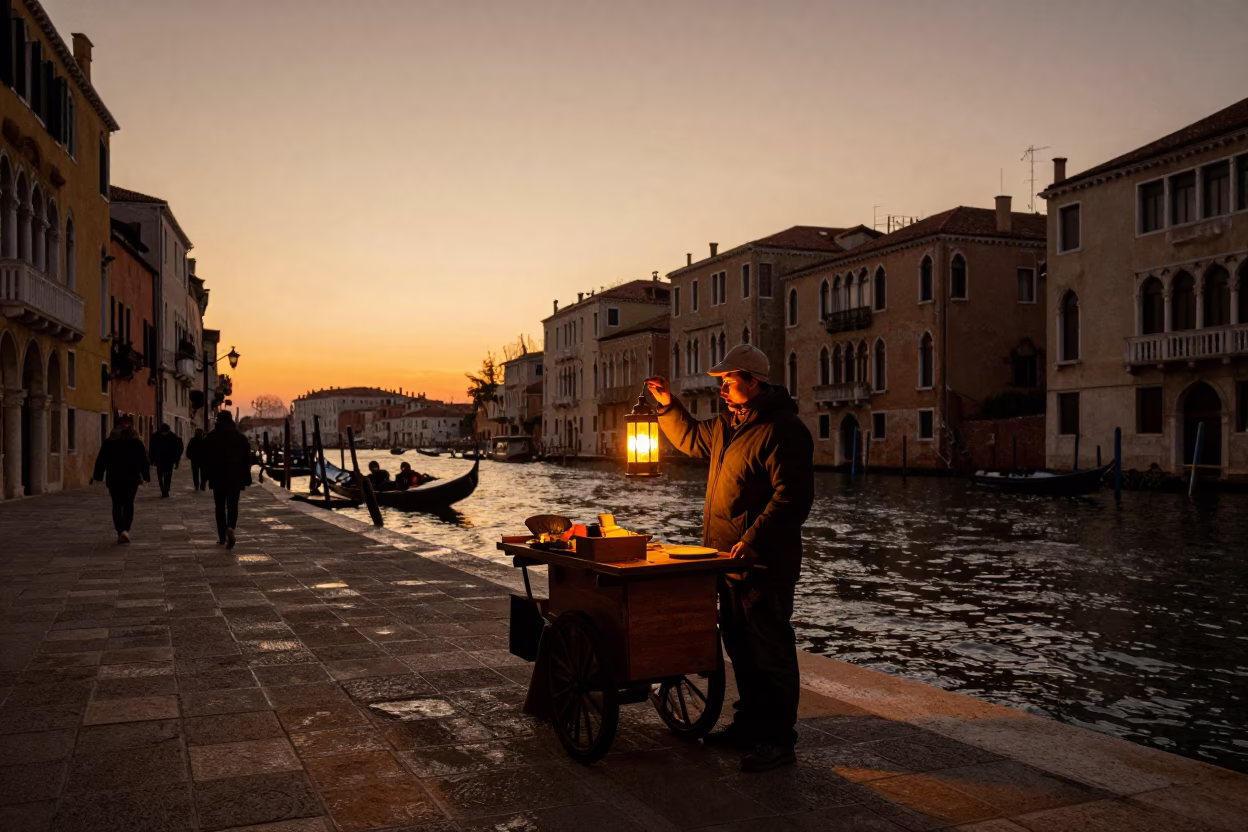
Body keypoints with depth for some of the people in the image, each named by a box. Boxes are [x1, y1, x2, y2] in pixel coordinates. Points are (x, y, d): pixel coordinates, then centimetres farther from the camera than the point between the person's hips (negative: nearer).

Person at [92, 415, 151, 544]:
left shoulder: (109, 442, 0)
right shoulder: (136, 442, 0)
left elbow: (101, 460, 2)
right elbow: (143, 460, 1)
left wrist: (97, 475, 10)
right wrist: (146, 476, 8)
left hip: (114, 479, 0)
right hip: (132, 479, 0)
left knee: (117, 505, 7)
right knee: (128, 504, 8)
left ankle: (121, 530, -5)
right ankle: (126, 529, -6)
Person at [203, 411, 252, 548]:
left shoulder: (211, 438, -2)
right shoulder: (241, 438, 1)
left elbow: (206, 459, -1)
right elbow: (247, 459, 1)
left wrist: (207, 475, 8)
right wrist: (246, 478, 6)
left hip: (217, 478, 0)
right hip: (236, 478, 0)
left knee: (220, 507, 8)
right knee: (233, 506, 5)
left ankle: (222, 537, 8)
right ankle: (230, 528, -22)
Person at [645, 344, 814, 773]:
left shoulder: (782, 429, -17)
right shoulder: (729, 423, 14)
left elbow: (792, 496, -23)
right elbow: (693, 438, 33)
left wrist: (752, 542, -24)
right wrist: (668, 405, 23)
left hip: (765, 564, -10)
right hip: (730, 559, 10)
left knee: (770, 650, -2)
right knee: (740, 646, 18)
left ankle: (778, 740, 7)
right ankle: (750, 724, 31)